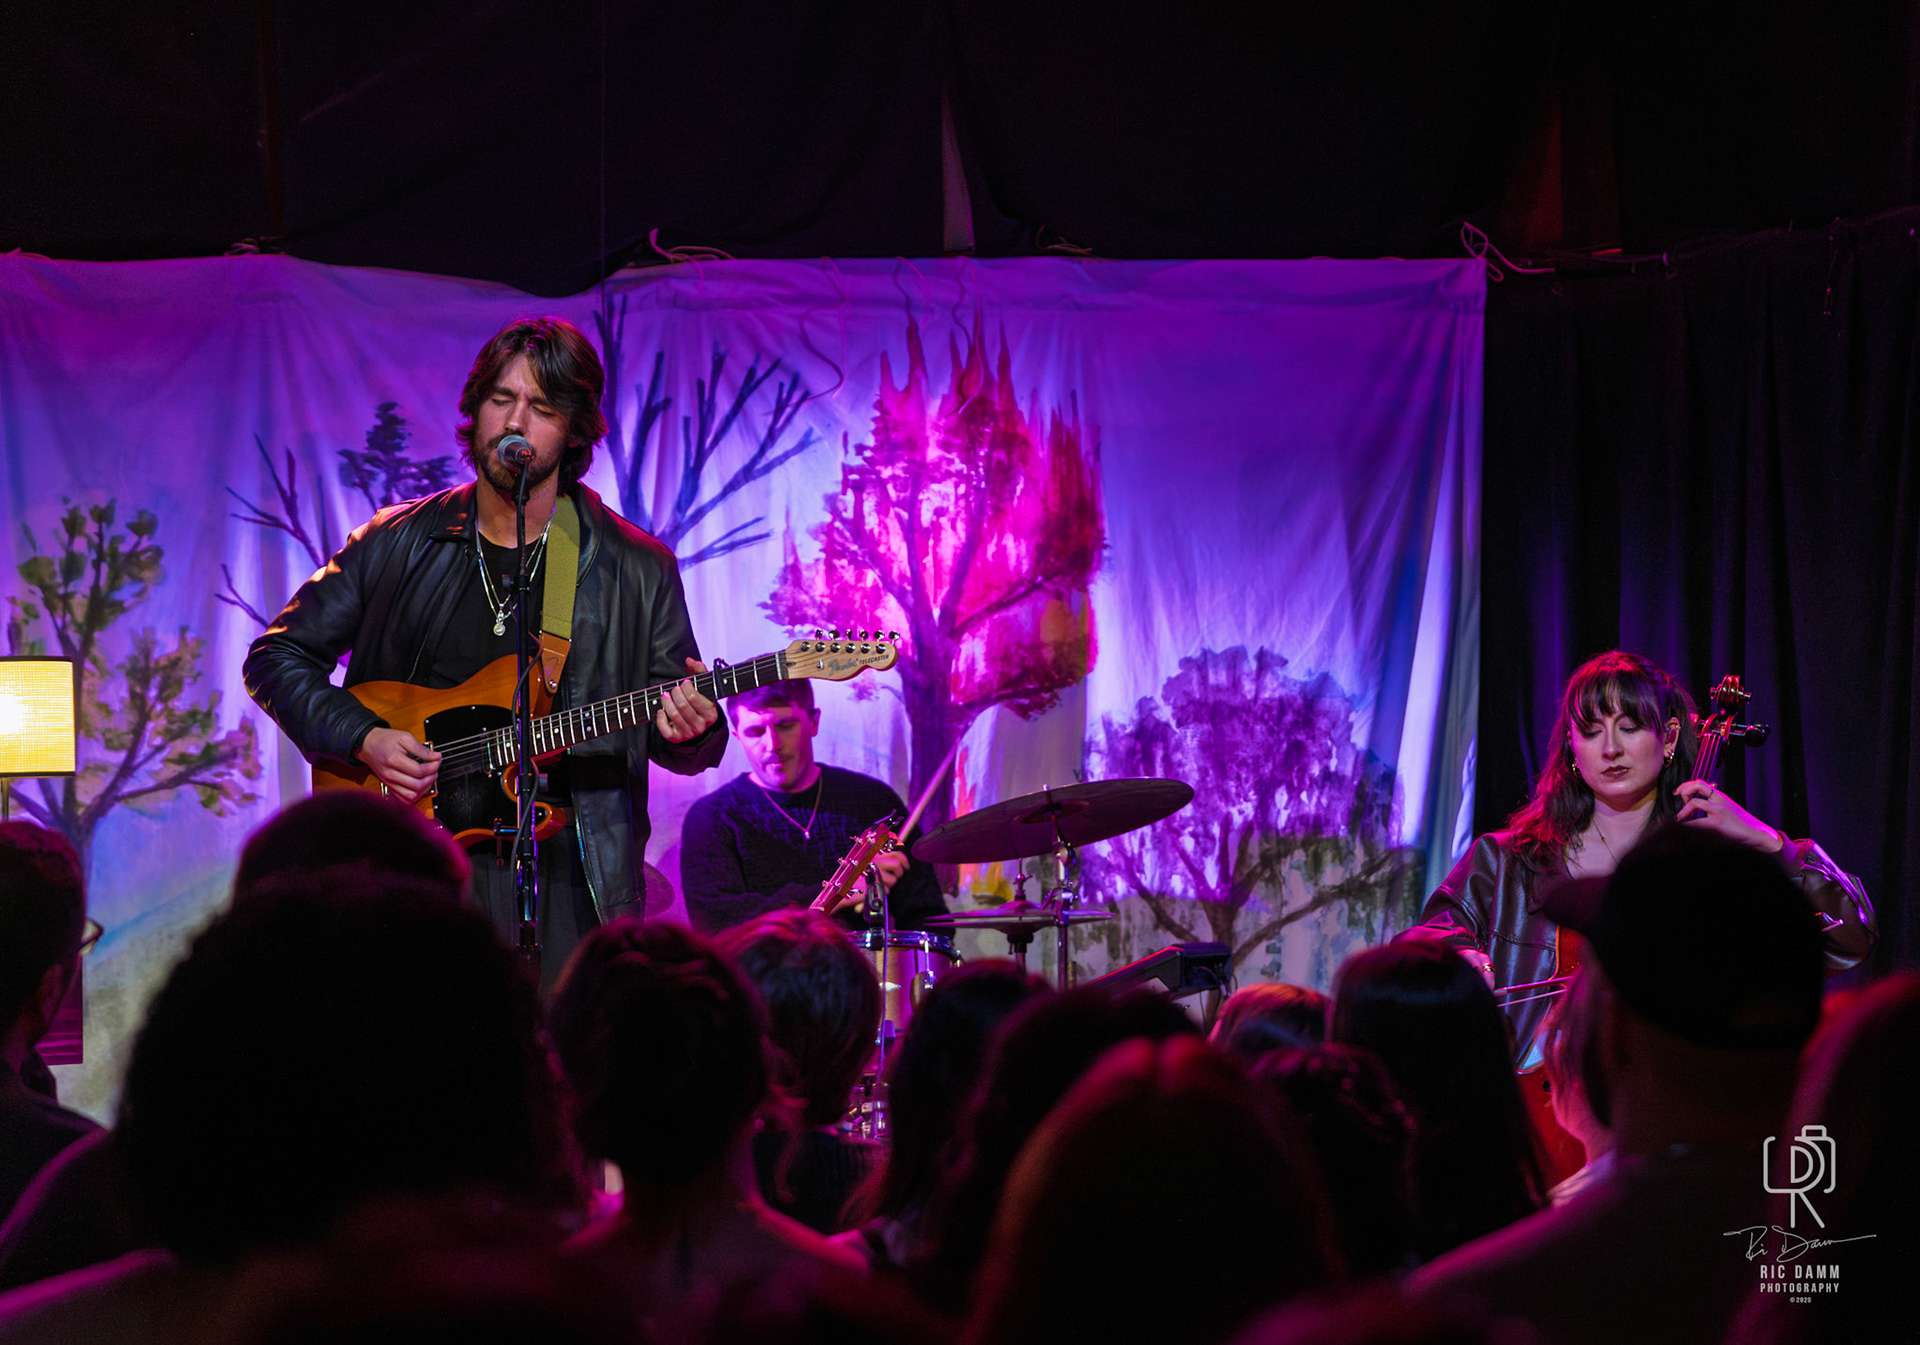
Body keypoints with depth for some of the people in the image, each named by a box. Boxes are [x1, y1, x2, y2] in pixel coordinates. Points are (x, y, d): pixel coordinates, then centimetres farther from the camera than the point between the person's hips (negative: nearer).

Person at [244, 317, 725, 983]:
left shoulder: (637, 570, 6)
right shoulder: (397, 542, 8)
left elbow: (679, 748, 10)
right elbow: (276, 657, 12)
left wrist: (691, 732, -14)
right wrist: (362, 738, -4)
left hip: (564, 871, 0)